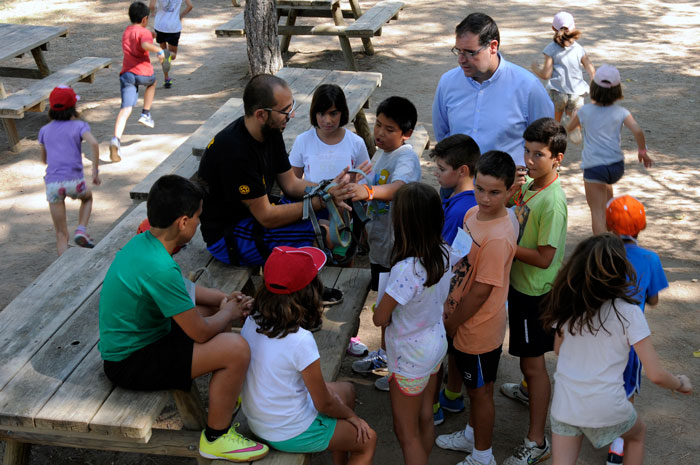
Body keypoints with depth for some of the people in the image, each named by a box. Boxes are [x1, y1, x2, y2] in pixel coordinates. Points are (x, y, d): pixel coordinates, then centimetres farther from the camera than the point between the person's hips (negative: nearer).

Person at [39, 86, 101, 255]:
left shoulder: (44, 130, 15)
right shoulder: (79, 125, 5)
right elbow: (94, 143, -14)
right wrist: (95, 171, -9)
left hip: (52, 183, 2)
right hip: (75, 181, -2)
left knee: (61, 235, 8)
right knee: (87, 197, 34)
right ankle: (81, 231, 12)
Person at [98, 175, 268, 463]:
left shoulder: (142, 242, -1)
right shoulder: (160, 269, -31)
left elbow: (183, 288, 17)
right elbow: (201, 332, -23)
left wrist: (224, 298, 6)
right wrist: (230, 312, -4)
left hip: (130, 339, 10)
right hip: (130, 363, -10)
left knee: (212, 308, 18)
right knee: (236, 349, -20)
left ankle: (226, 393, 30)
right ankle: (216, 438, 0)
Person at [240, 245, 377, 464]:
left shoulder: (252, 321, -10)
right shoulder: (300, 341, -31)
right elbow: (324, 405, -18)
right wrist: (351, 416, 3)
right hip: (291, 434, -7)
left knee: (347, 390, 26)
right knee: (368, 440, 14)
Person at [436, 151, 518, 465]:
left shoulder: (498, 237, -30)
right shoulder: (473, 213, -3)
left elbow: (481, 290, -25)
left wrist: (450, 323, -13)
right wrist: (450, 312, 7)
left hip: (479, 329, -8)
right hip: (464, 322, 8)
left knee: (481, 391, 11)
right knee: (473, 387, 27)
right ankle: (471, 435, 49)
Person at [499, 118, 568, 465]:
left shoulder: (552, 201, -27)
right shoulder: (529, 186, 1)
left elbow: (544, 257, -26)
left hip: (536, 292, -9)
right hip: (520, 284, 9)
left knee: (533, 361, -2)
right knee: (528, 356, 30)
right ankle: (529, 388, 57)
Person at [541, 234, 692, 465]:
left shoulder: (568, 306, -3)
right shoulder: (628, 312, -14)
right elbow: (655, 375, -12)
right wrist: (681, 384, 8)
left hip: (564, 404, 2)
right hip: (606, 408, -2)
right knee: (637, 434, 30)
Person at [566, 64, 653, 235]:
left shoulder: (585, 111, -1)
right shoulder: (620, 112, -1)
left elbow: (569, 129, 15)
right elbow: (637, 131, -13)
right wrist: (642, 151, 3)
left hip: (593, 167, -3)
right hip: (617, 165, 3)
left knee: (597, 211, -4)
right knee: (607, 185, 38)